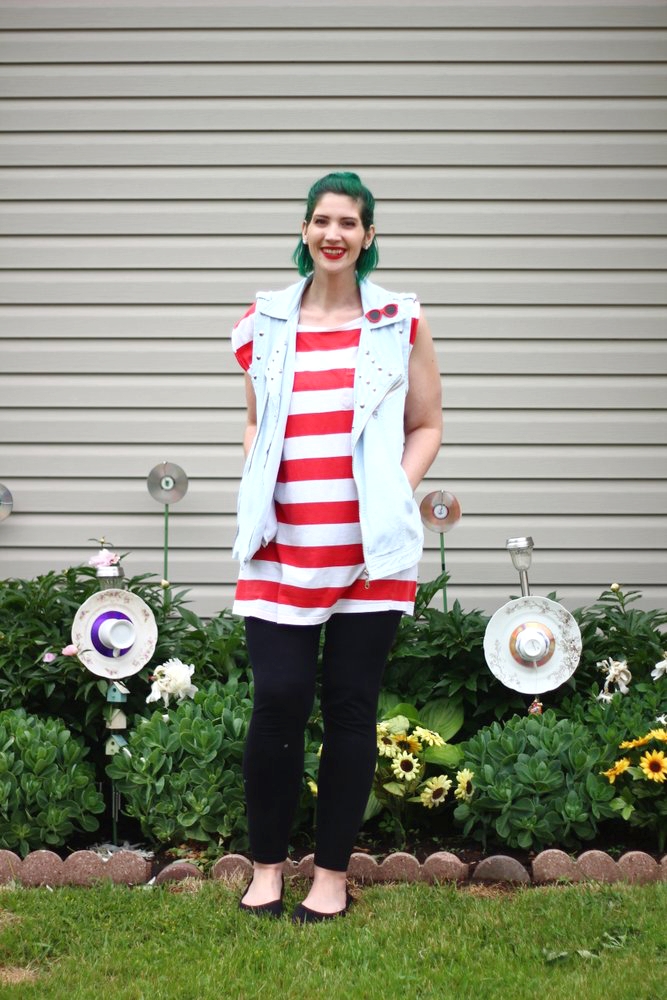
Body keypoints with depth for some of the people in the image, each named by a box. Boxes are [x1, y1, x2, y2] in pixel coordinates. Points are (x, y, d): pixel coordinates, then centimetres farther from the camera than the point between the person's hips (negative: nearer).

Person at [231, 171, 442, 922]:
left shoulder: (401, 321, 4)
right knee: (278, 699, -4)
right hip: (282, 545, 1)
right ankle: (266, 865, 15)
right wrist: (255, 488, 4)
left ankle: (333, 873, 18)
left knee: (351, 707, 4)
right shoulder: (266, 323, 10)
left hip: (369, 546, -1)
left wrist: (395, 493, -7)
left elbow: (427, 426, 7)